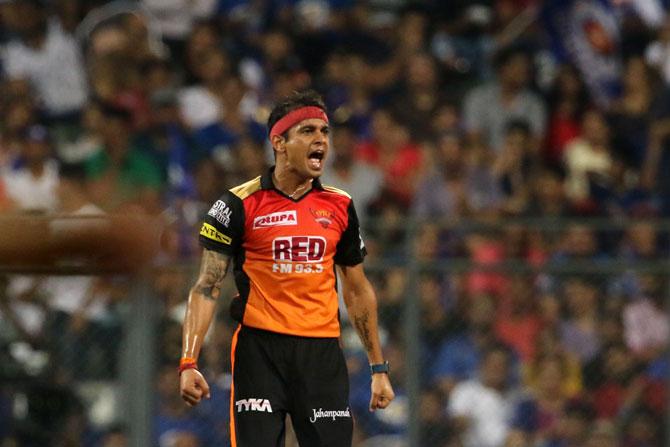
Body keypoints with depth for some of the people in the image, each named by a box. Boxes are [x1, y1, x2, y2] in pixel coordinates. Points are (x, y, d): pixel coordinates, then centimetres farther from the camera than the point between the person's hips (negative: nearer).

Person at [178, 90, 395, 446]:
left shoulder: (339, 206, 9)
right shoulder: (239, 205, -3)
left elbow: (357, 291, 18)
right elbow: (206, 286, -4)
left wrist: (378, 368, 15)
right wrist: (189, 363, -15)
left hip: (322, 351, 3)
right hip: (259, 349, -3)